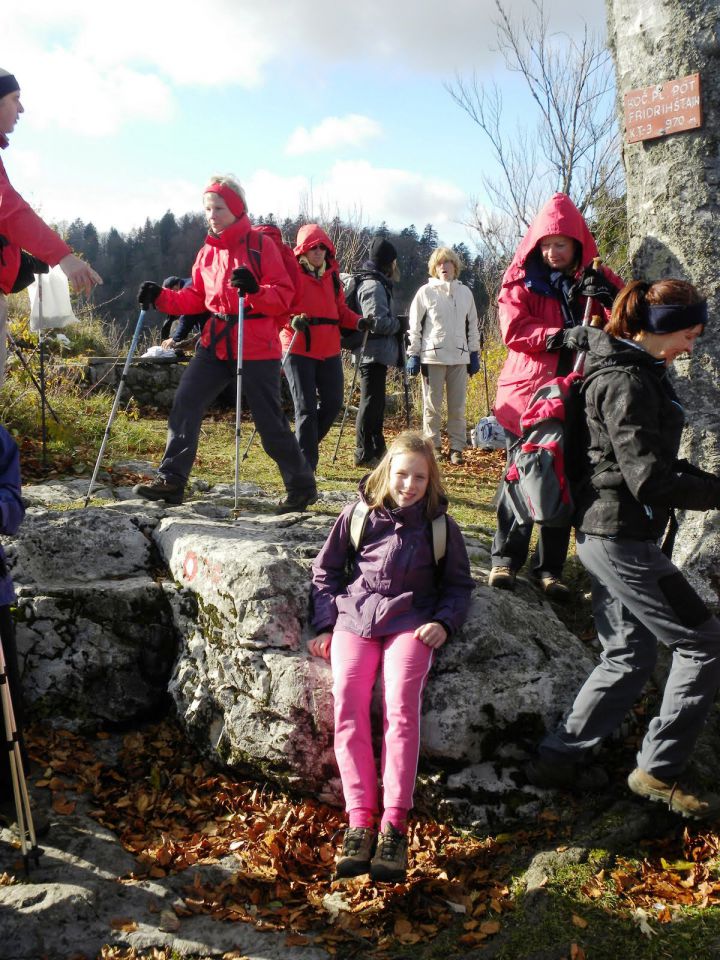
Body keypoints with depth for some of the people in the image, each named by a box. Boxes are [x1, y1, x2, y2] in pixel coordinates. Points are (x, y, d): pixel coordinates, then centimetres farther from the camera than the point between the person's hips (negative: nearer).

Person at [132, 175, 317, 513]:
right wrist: (161, 297, 0)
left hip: (256, 346, -6)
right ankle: (171, 480, 3)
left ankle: (302, 487, 15)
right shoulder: (208, 251, 13)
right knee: (185, 404, -4)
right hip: (215, 343, 6)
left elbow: (283, 296, -11)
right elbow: (195, 298, 15)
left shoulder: (260, 245, -5)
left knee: (270, 422, -1)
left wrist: (254, 289, -29)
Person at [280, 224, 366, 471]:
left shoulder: (332, 274, 14)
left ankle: (302, 447, 28)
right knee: (306, 407, -4)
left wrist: (359, 321, -2)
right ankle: (306, 464, 5)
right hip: (298, 348, -6)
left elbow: (341, 309, 16)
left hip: (329, 349, 6)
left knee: (333, 403, 7)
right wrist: (293, 320, -28)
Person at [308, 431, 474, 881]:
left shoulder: (441, 527, 11)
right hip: (354, 617, 1)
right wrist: (325, 625, 5)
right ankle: (359, 822, -27)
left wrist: (444, 623, 0)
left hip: (410, 621, -1)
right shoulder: (359, 516, 11)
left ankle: (394, 826, -30)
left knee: (401, 704, -29)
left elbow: (459, 586, 19)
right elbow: (326, 570, 17)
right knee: (348, 705, -25)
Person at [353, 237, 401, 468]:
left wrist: (393, 323, 10)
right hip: (373, 352, -10)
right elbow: (377, 321, -21)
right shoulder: (374, 285, -14)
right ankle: (364, 454, -2)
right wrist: (398, 324, -6)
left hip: (375, 352, 10)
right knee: (371, 402, -6)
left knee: (375, 402, 15)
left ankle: (376, 450, 23)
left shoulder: (375, 282, 18)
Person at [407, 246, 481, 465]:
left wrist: (474, 354, 12)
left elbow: (472, 325, 17)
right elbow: (415, 326, 1)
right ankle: (432, 447, 10)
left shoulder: (465, 292, 12)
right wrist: (413, 354, -4)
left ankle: (457, 447, 10)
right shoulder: (426, 292, 3)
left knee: (458, 406, 3)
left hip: (459, 357, 3)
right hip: (432, 356, -2)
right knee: (432, 405, 2)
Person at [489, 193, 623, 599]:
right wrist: (561, 336, -22)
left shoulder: (595, 278, 9)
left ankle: (550, 568, 14)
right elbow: (514, 329, -8)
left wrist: (609, 297, -16)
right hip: (529, 392, -2)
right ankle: (505, 559, 8)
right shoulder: (522, 279, 4)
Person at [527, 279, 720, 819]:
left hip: (607, 533, 10)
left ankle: (561, 758, 22)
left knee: (628, 656, 16)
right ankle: (659, 771, 10)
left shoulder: (636, 370, 13)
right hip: (623, 536, -10)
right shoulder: (627, 381, -19)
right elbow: (651, 481, -23)